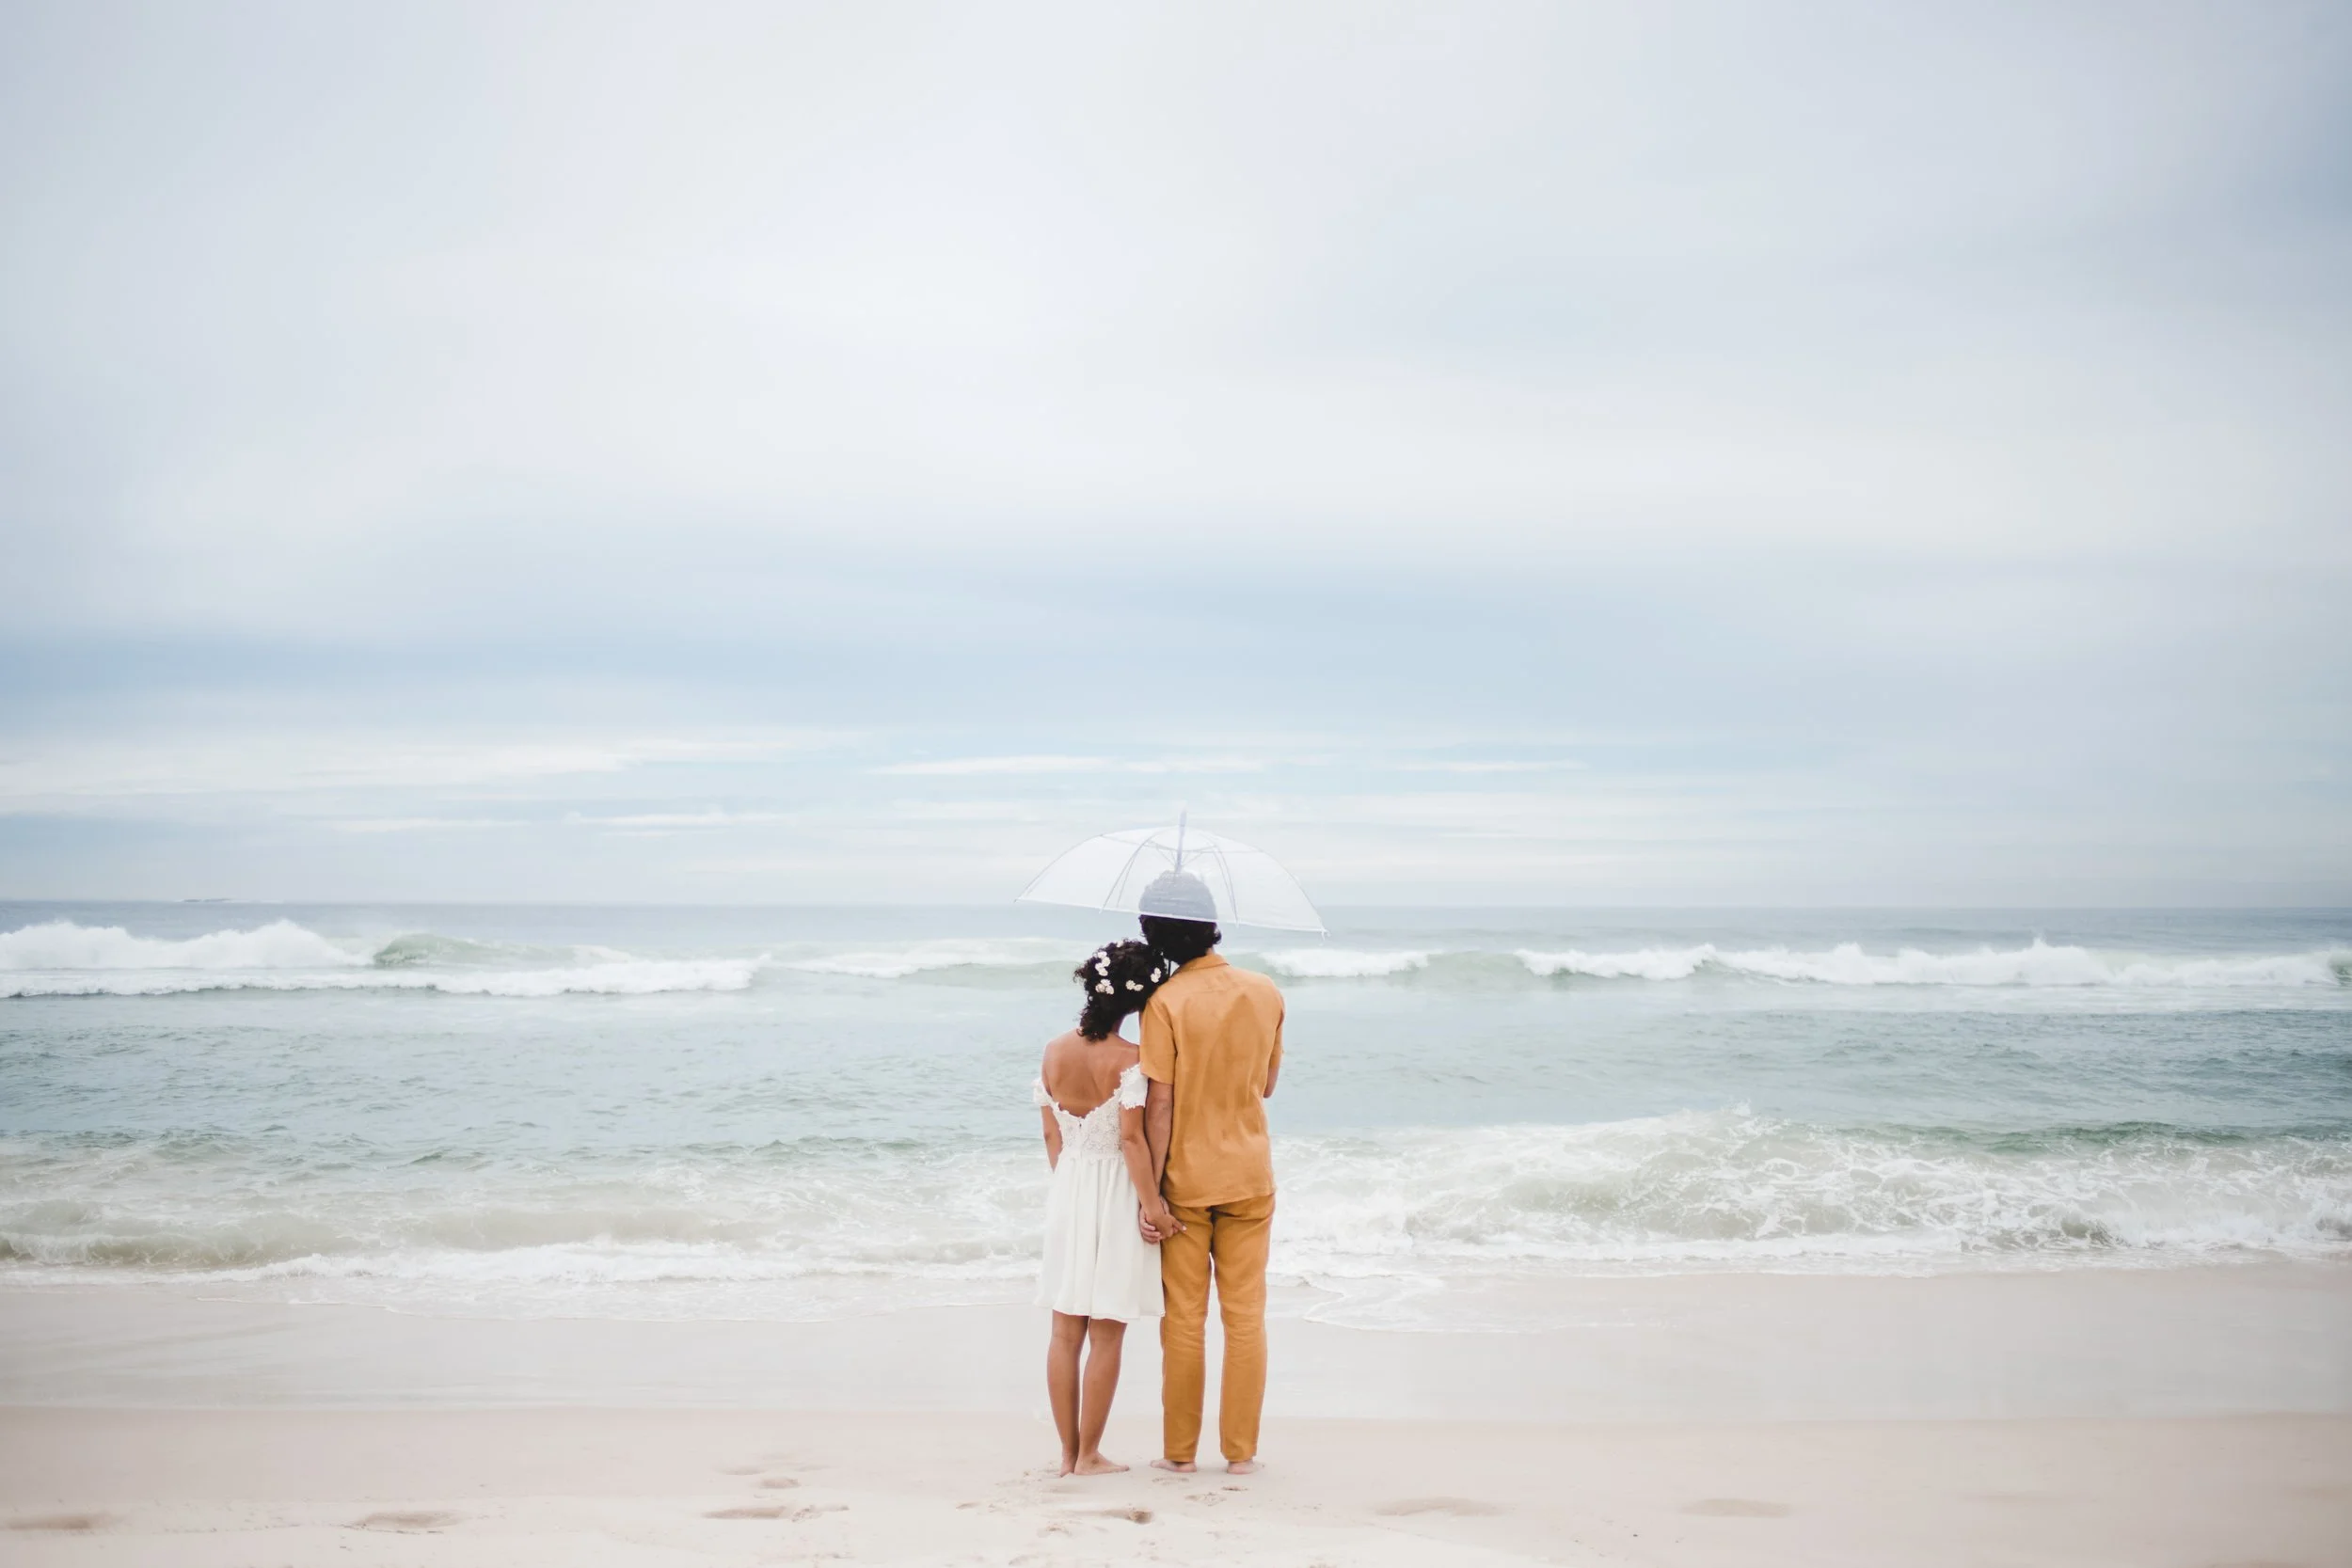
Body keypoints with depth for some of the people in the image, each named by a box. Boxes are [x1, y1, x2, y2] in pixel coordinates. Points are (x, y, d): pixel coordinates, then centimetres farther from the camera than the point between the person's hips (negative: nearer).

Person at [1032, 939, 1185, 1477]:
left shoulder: (1054, 1052, 1)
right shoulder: (1128, 1059, -16)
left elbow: (1052, 1135, 7)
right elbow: (1132, 1138, -18)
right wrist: (1152, 1206, -12)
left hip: (1067, 1191, 5)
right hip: (1115, 1197, -5)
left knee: (1065, 1331, 12)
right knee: (1106, 1335, 4)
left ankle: (1068, 1452, 17)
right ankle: (1089, 1455, 8)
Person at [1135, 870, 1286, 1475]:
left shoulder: (1166, 1002, -14)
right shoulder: (1265, 993, 0)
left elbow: (1160, 1103, -15)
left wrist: (1150, 1193, -11)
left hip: (1186, 1180, -3)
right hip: (1250, 1176, 3)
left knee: (1184, 1318, 6)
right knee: (1245, 1313, 8)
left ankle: (1179, 1450, 13)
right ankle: (1241, 1449, 10)